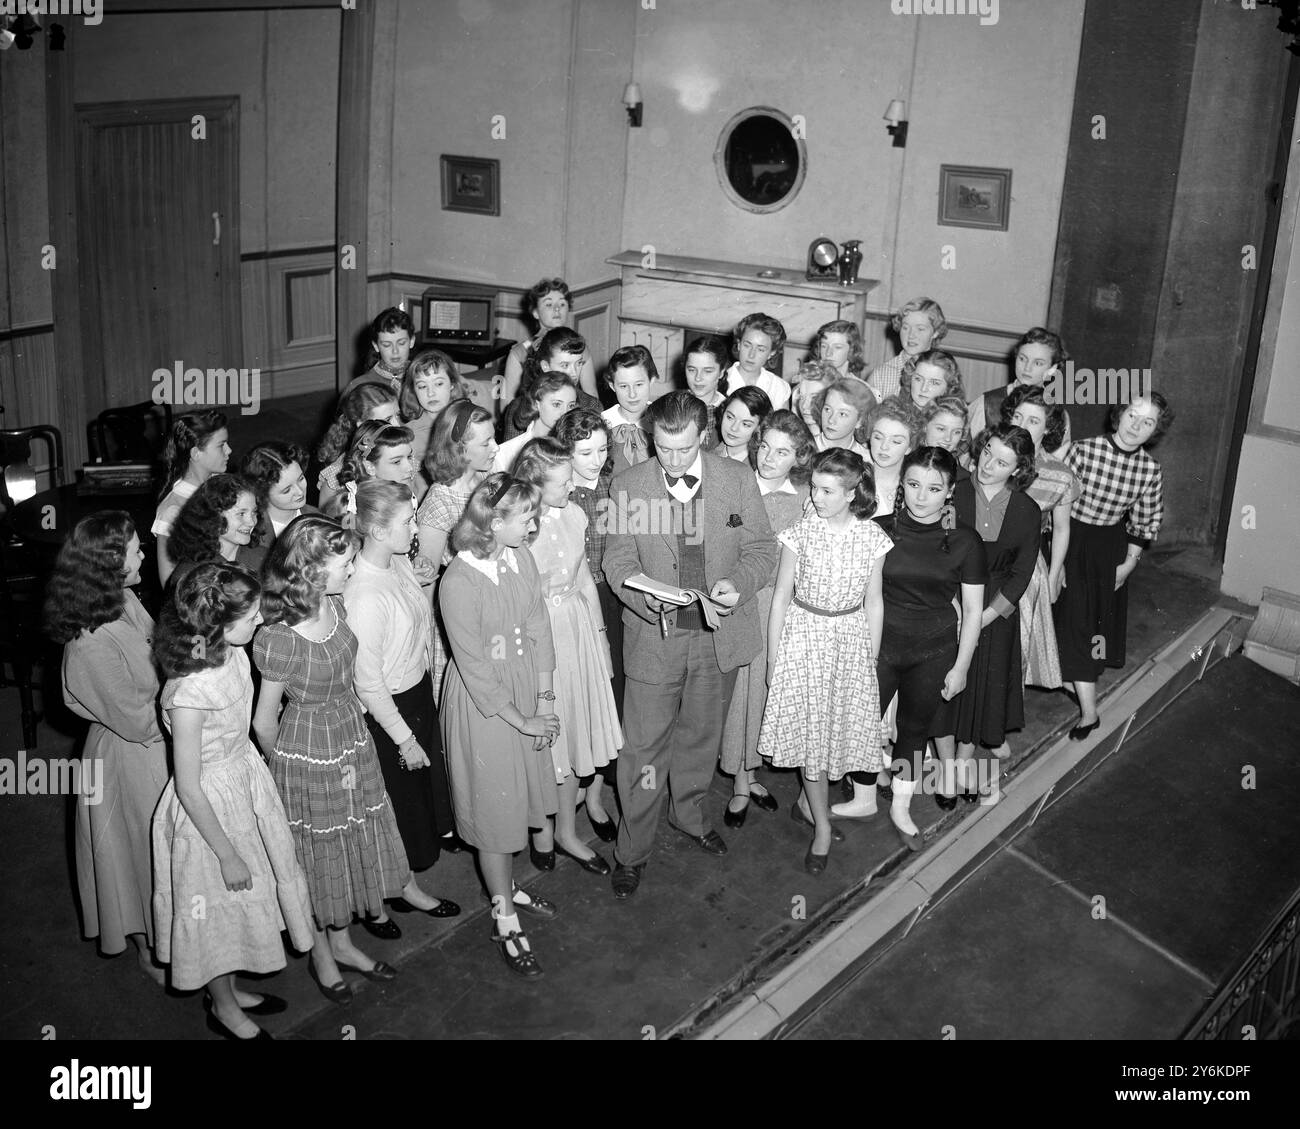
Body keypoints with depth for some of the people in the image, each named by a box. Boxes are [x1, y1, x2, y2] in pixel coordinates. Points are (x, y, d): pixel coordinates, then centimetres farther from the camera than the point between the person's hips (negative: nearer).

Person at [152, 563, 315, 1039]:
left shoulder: (235, 656, -12)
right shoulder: (190, 694, -34)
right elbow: (189, 790, -24)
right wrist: (227, 854, -16)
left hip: (246, 777, 7)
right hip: (209, 806, -7)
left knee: (242, 901, 25)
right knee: (217, 907, 16)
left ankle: (230, 989, 49)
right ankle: (224, 1008, 41)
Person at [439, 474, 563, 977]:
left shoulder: (521, 557, -6)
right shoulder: (459, 583, -26)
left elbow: (539, 627, 0)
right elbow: (475, 666, -21)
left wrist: (545, 698, -4)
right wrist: (521, 720, -14)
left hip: (527, 692, 6)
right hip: (483, 704, -6)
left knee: (517, 797, 20)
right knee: (493, 806, 8)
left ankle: (507, 888, 42)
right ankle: (504, 921, 22)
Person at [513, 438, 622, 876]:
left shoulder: (574, 515, -2)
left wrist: (599, 637, 15)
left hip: (577, 629, 6)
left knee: (573, 733, 15)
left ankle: (567, 833, 32)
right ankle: (541, 830, 34)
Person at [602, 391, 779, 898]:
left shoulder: (738, 478, -4)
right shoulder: (627, 486, -8)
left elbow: (762, 548, 2)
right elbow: (619, 562, -5)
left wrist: (738, 583, -19)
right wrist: (645, 594, -25)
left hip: (720, 630, 2)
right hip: (655, 634, -2)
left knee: (702, 733, 20)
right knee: (643, 745, 2)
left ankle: (689, 814, 45)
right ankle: (632, 850, 18)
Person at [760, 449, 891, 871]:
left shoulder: (871, 537, -7)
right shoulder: (800, 532, -10)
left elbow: (874, 603, 2)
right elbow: (781, 596, -3)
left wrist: (872, 660, 6)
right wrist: (773, 658, -1)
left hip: (851, 640, 2)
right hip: (803, 636, -1)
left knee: (839, 725, 10)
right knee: (809, 729, 3)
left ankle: (808, 799, 35)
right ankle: (821, 823, 17)